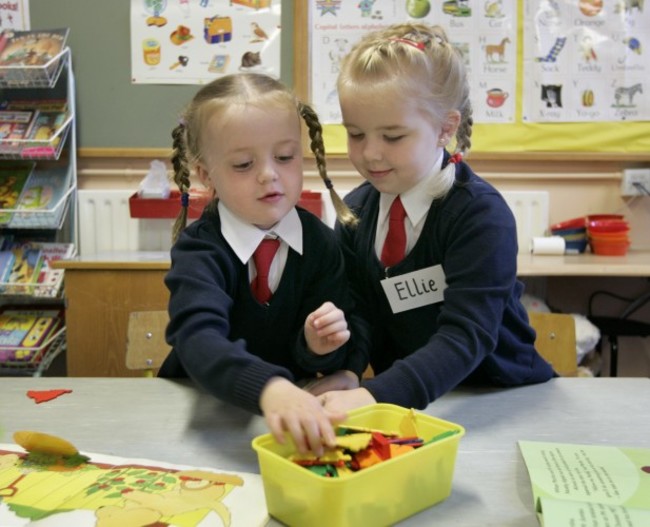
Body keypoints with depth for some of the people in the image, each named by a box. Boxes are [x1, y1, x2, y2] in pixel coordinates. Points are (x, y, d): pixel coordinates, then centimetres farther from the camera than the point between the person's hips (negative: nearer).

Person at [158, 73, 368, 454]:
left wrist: (320, 347, -25)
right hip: (203, 411, -5)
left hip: (292, 401, 5)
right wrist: (270, 388, -49)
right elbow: (198, 340, -31)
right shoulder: (199, 249, -13)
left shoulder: (320, 243, -3)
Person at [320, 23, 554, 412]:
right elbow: (366, 321, 5)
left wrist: (377, 395, -37)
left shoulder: (481, 214, -16)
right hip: (406, 399, 4)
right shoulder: (355, 210, 1)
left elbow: (466, 335, -24)